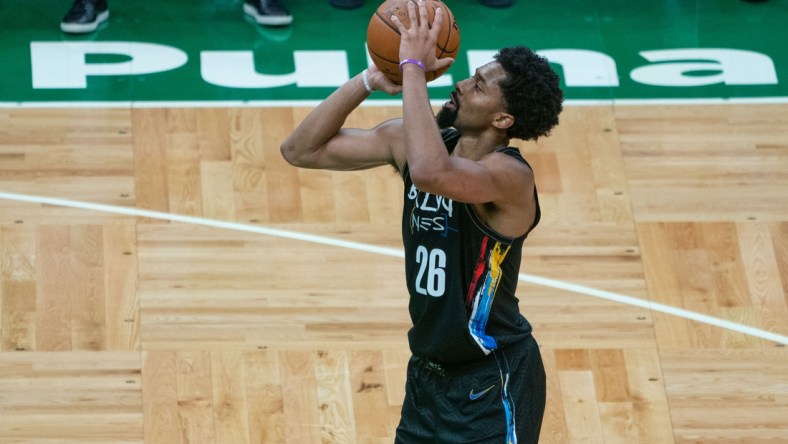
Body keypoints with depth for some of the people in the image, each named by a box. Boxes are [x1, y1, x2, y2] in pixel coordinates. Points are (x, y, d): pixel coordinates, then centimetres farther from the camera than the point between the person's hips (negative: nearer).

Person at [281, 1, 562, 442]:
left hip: (493, 384, -8)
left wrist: (414, 67, -36)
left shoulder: (510, 175, -24)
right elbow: (301, 150, 0)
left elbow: (430, 171, -46)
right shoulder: (414, 139, -2)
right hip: (429, 372, 8)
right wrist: (370, 80, -12)